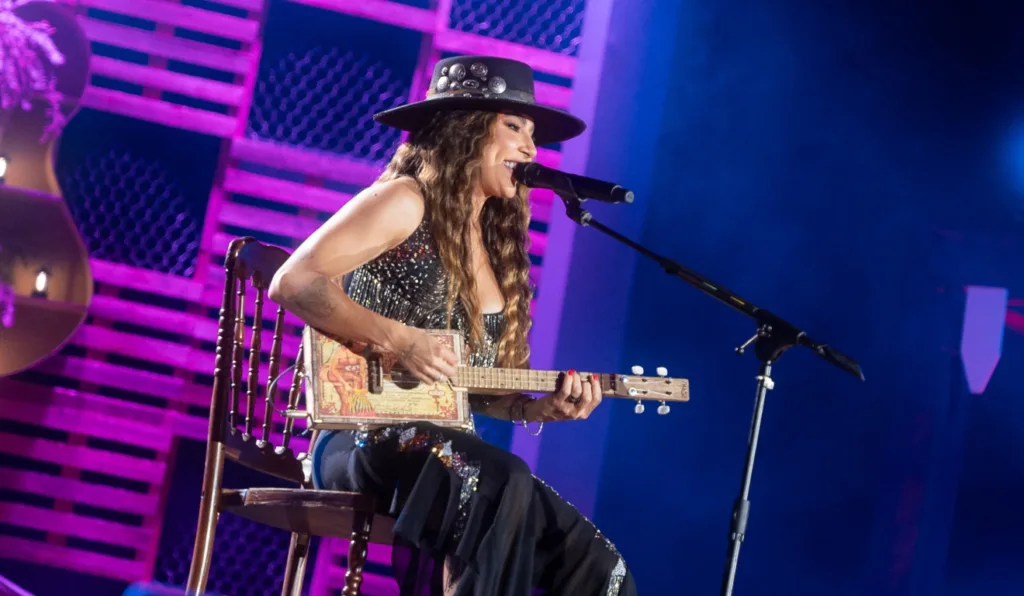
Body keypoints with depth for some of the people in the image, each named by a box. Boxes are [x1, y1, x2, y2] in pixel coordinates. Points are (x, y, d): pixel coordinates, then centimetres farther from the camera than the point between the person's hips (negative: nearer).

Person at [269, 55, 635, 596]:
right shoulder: (407, 202, -3)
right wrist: (400, 339, -20)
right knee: (503, 486, -37)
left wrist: (542, 407, 4)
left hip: (448, 449, 8)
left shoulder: (494, 244, 20)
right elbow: (292, 282, -15)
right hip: (369, 442, -8)